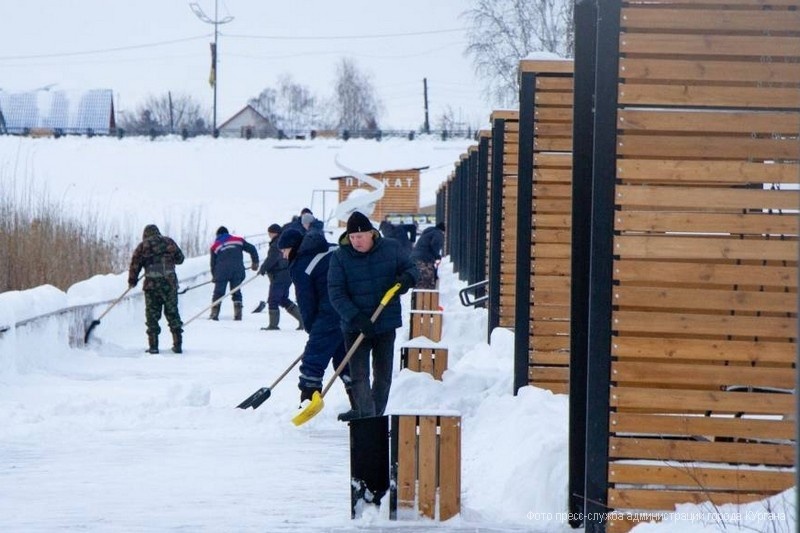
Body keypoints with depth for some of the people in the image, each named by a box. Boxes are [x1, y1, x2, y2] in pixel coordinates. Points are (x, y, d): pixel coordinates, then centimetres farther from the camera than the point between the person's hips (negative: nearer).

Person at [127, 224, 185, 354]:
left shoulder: (143, 246, 5)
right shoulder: (169, 242, 11)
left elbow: (135, 264, 3)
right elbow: (180, 258, 16)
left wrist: (132, 281, 16)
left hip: (152, 284, -2)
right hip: (170, 282, 2)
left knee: (152, 315, 5)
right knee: (173, 313, 10)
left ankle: (153, 346, 0)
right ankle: (178, 344, 9)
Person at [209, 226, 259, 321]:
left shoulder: (215, 246, 14)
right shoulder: (238, 240, 15)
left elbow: (213, 263, 16)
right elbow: (252, 249, 13)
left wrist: (214, 276, 30)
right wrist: (255, 262, 24)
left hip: (222, 272, -1)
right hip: (237, 271, 1)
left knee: (218, 293, 6)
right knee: (236, 292, 10)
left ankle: (214, 314, 0)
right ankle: (238, 314, 0)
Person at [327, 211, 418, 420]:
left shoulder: (391, 248, -2)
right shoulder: (340, 257, -8)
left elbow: (410, 268, 11)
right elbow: (336, 293, -12)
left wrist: (407, 278, -15)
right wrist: (355, 317, -24)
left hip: (386, 324, 2)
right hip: (355, 327, -2)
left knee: (383, 375, 10)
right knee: (359, 375, -9)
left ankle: (375, 414, 23)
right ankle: (366, 414, -10)